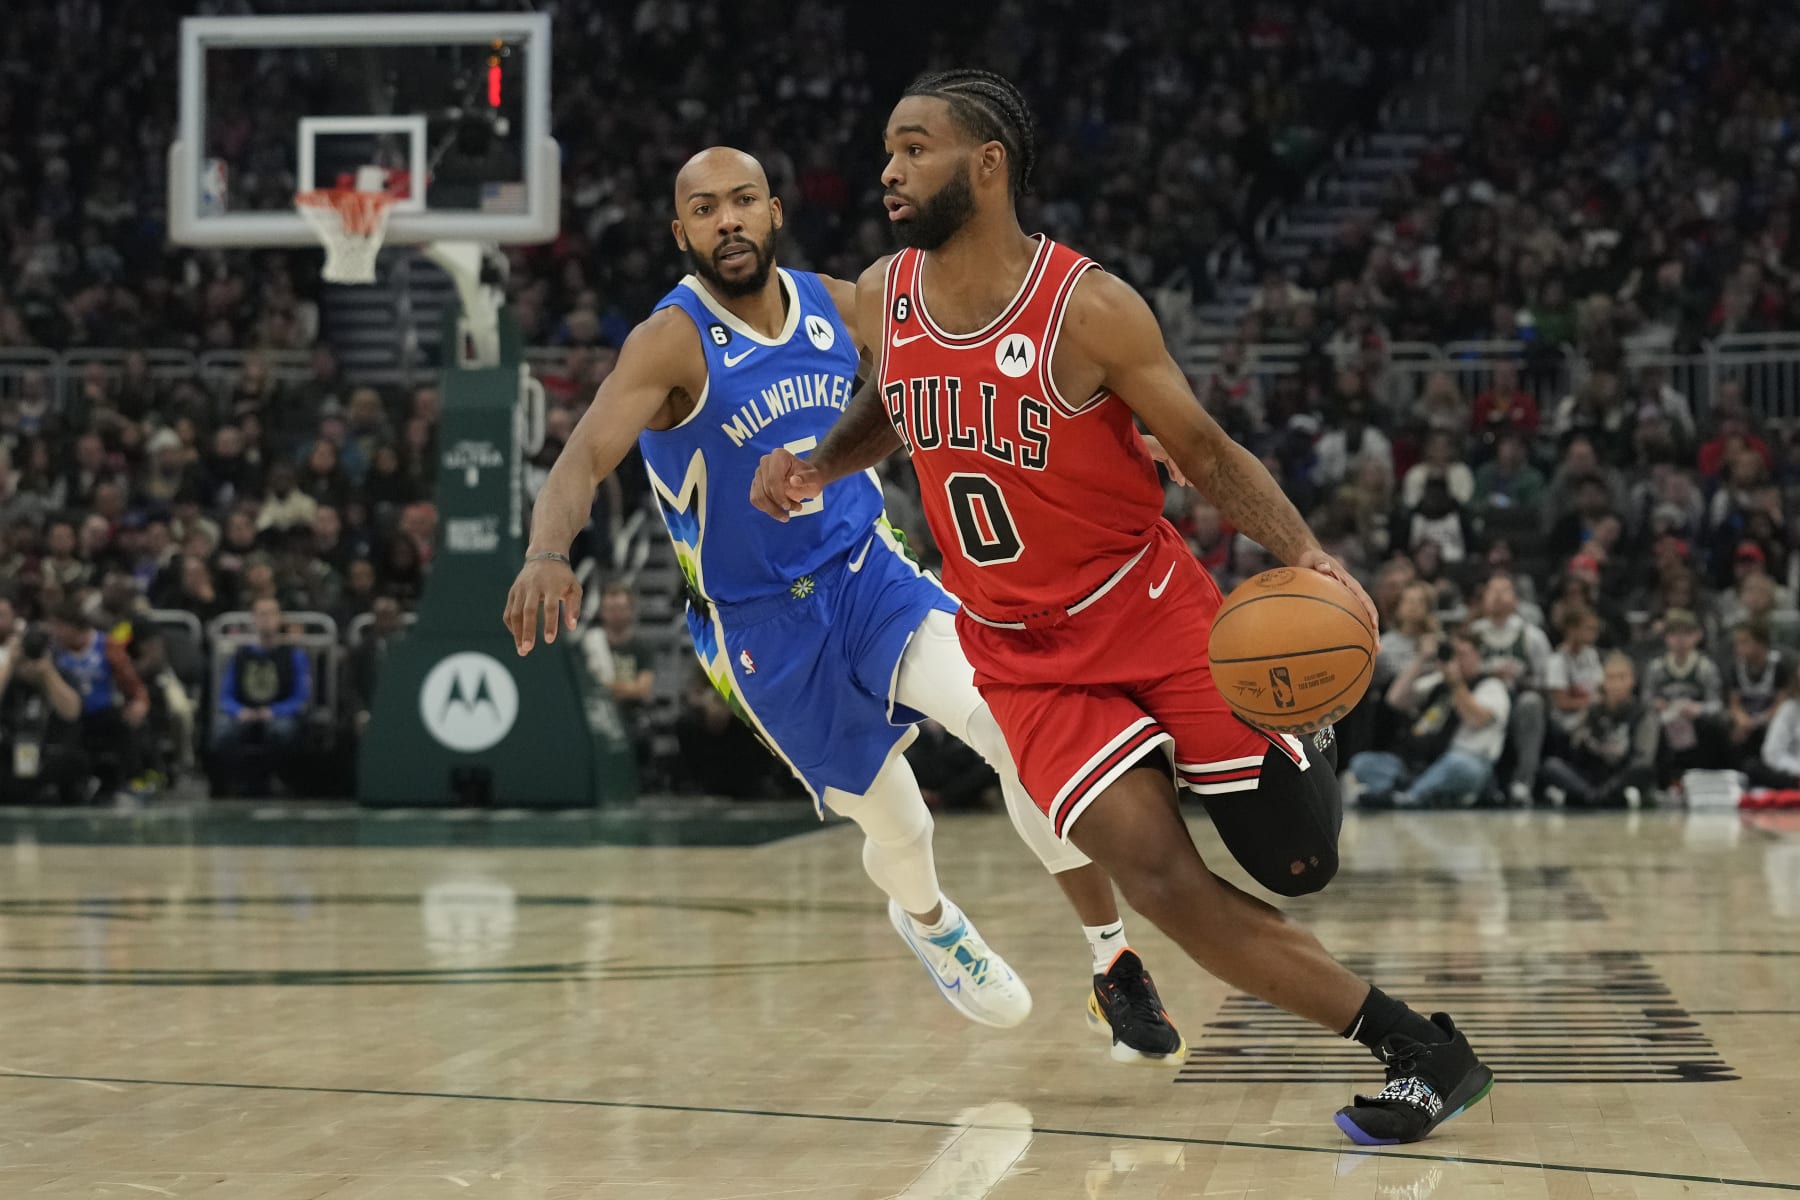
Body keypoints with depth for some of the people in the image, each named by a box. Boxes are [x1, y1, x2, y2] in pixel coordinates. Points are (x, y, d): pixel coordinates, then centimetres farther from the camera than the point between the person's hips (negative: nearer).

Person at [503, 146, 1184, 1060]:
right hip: (762, 623, -3)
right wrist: (548, 553, -53)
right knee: (894, 827, 8)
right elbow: (585, 457, -33)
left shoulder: (836, 305, -3)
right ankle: (924, 916, 48)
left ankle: (1117, 970, -14)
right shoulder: (673, 341, -19)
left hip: (868, 571, 3)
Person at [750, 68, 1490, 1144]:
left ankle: (1303, 741, 37)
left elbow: (1207, 451, -10)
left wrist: (1305, 553, -26)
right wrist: (819, 467, -1)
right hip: (1023, 655, 3)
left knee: (1298, 858, -2)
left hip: (1150, 609, -3)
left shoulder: (1089, 307, -19)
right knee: (1162, 882, -13)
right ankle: (1417, 1049, -1)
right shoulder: (884, 298, -4)